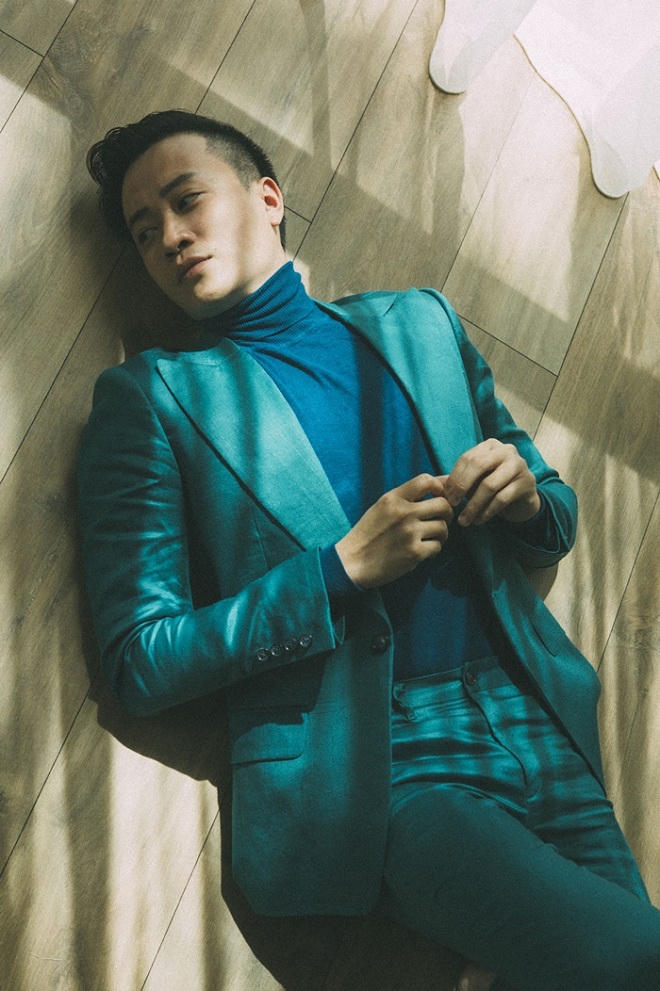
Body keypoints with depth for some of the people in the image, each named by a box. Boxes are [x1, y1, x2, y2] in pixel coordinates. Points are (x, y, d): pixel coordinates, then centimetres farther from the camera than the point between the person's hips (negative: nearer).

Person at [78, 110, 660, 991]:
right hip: (372, 775, -5)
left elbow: (558, 522, 20)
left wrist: (525, 494, -4)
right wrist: (342, 569, -14)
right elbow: (139, 664, -6)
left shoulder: (421, 323, 13)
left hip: (539, 730, 5)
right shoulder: (153, 396, 0)